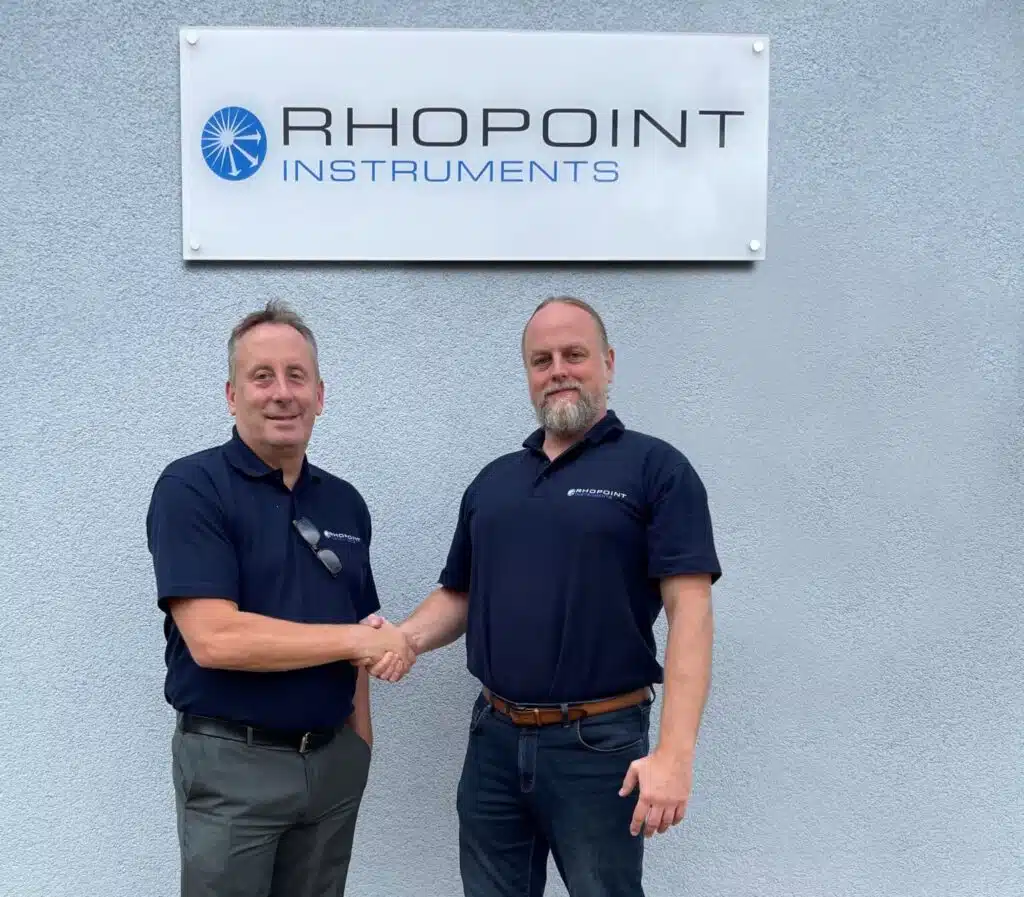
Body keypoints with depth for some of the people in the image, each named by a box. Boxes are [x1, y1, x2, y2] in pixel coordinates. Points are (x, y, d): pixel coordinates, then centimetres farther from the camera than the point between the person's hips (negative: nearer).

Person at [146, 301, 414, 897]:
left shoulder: (345, 503, 6)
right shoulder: (190, 488, -12)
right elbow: (214, 639, -22)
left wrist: (359, 740, 7)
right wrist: (356, 640, -17)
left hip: (332, 758, 6)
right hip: (232, 762, -5)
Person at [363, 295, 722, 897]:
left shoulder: (655, 468, -6)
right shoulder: (492, 481, 12)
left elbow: (689, 611, -13)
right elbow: (460, 596, 16)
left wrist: (674, 752, -21)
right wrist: (404, 638, -5)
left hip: (599, 742, -5)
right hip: (495, 738, 5)